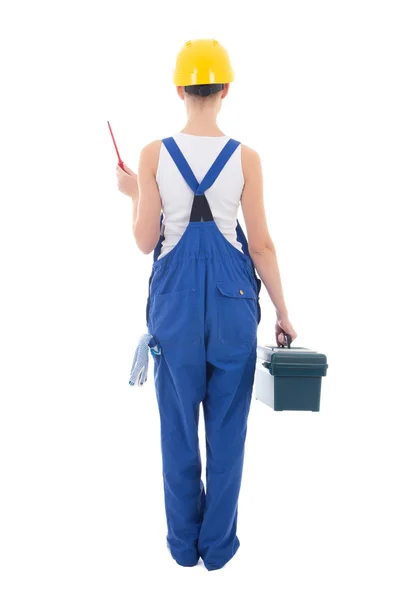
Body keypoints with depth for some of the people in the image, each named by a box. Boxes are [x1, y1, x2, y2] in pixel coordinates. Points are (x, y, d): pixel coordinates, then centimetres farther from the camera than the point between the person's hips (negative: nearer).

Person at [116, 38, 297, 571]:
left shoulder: (154, 154, -5)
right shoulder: (245, 157, -5)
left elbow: (145, 242, -4)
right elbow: (261, 245, -4)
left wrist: (133, 194, 15)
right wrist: (282, 313, 7)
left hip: (175, 297, 1)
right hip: (231, 295, 0)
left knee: (178, 424, 15)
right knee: (227, 426, 14)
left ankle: (184, 543, 31)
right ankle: (218, 545, 28)